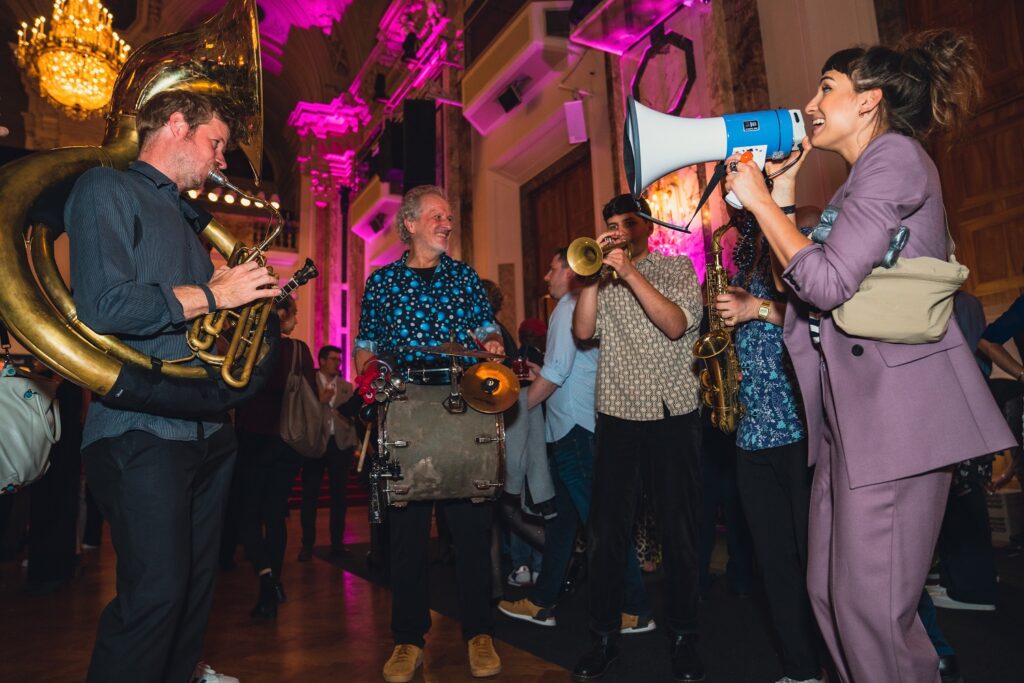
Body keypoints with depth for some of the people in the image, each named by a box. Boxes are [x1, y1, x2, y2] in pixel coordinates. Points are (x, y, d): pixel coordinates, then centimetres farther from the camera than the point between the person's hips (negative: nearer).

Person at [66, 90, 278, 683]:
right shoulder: (106, 189, -5)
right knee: (156, 591, -7)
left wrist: (250, 288, 10)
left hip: (208, 427, 9)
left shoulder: (184, 216, 21)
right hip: (141, 429, -8)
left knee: (198, 575, 18)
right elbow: (103, 304, -21)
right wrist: (214, 293, -14)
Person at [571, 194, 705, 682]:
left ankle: (683, 637, 24)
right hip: (616, 417, 2)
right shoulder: (601, 275, 13)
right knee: (605, 533, 5)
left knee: (679, 532, 7)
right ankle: (605, 636, 21)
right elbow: (583, 330, -3)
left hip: (672, 414, -2)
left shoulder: (676, 268, 6)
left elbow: (676, 324, -12)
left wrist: (630, 272, -16)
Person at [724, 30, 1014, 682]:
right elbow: (809, 291, 20)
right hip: (849, 409, 10)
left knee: (871, 606, -6)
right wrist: (780, 197, 18)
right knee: (830, 593, 12)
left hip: (895, 407, -10)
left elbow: (827, 281, -18)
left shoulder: (896, 155, -7)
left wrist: (758, 199, -7)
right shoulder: (859, 179, 23)